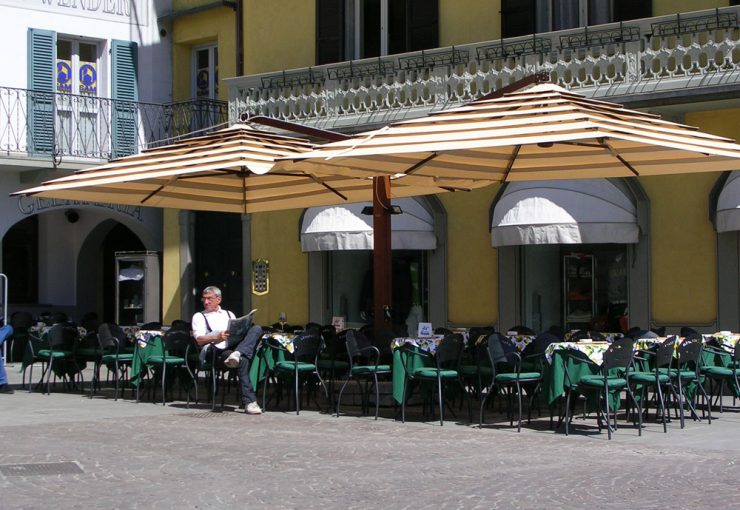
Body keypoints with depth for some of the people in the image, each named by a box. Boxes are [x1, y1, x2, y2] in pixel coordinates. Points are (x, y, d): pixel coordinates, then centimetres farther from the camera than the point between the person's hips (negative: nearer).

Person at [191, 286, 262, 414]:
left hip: (235, 345, 5)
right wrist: (216, 337, -16)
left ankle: (237, 354, -44)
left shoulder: (229, 314, 35)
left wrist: (242, 332, 0)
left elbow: (240, 331, 27)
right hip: (218, 351, -5)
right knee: (242, 361, -37)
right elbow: (199, 340, 4)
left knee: (256, 329, -23)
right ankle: (249, 402, -41)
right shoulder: (199, 316, 21)